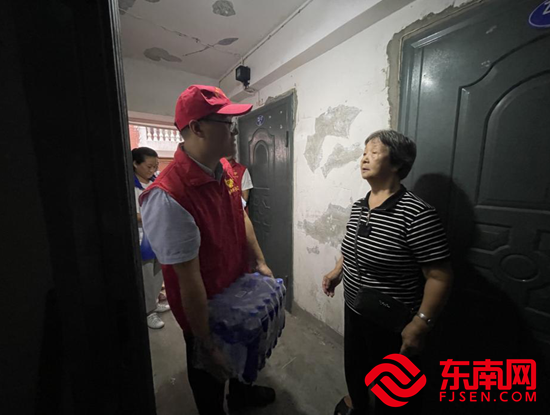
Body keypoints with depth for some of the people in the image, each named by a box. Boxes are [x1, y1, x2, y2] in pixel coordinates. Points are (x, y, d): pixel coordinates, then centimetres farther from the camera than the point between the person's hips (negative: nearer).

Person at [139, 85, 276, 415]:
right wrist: (206, 344, -17)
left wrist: (260, 261, 5)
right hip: (203, 309, -8)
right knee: (211, 373, 24)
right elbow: (188, 280, -29)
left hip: (238, 292, 8)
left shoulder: (224, 173, -6)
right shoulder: (168, 196, -33)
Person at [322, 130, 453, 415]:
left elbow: (440, 277, -21)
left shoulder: (416, 214, -24)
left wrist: (420, 324, -22)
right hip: (354, 309, 7)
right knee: (353, 363, 31)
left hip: (391, 322, -7)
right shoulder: (358, 207, -1)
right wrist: (338, 271, 7)